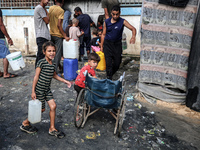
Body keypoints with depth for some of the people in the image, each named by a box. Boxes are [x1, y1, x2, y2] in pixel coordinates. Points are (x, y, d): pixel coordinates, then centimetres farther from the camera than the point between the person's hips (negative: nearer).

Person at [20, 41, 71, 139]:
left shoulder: (53, 64, 5)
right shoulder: (41, 62, -16)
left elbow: (54, 75, 22)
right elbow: (36, 77, -14)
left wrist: (64, 81, 20)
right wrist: (33, 91, -14)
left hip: (47, 89, 7)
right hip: (39, 89, -6)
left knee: (53, 106, 1)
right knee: (41, 109, 4)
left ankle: (52, 129, 17)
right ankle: (25, 123, 28)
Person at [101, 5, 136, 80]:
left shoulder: (122, 21, -5)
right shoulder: (106, 22, 1)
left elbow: (133, 29, -12)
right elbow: (103, 34, 6)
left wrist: (133, 36, -34)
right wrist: (101, 46, 6)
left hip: (117, 44, 1)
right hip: (108, 44, 0)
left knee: (117, 63, 9)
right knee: (108, 63, -7)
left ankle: (111, 74, 36)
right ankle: (109, 79, 3)